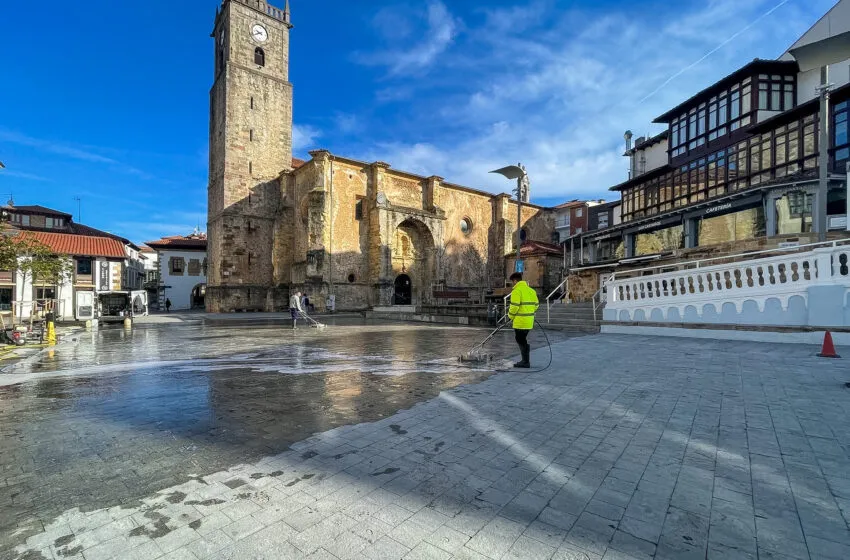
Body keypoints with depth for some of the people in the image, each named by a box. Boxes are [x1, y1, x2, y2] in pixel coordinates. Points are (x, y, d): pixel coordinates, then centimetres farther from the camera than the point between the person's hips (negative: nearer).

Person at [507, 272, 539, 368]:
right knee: (523, 340, 19)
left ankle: (526, 362, 7)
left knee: (521, 341, 2)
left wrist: (511, 316, -2)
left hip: (520, 321, -8)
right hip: (529, 320, 8)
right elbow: (536, 304, 16)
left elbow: (514, 306, -18)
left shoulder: (517, 291, -13)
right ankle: (525, 360, 26)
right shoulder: (531, 290, 12)